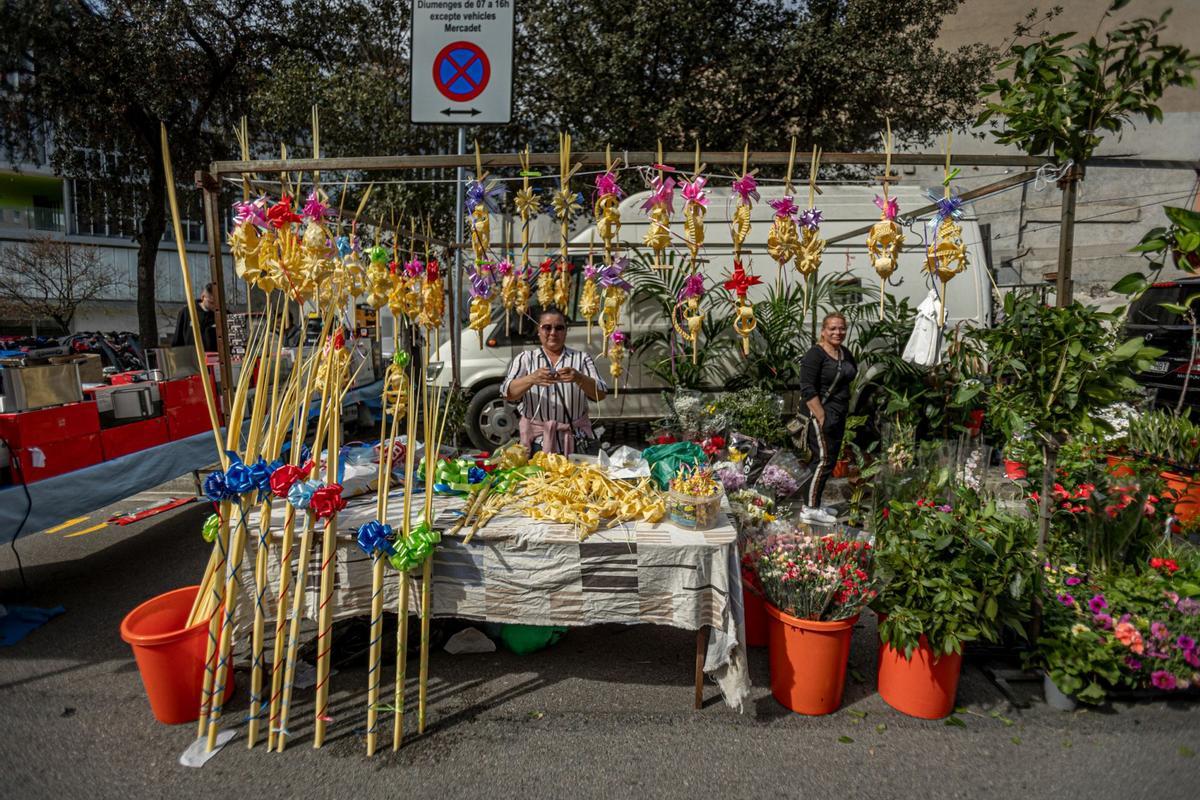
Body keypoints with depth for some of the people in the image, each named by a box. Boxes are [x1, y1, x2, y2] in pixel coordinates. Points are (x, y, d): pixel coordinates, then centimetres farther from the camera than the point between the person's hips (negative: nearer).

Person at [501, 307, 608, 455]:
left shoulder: (582, 358, 7)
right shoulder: (524, 358, 8)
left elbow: (600, 394, -4)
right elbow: (507, 393, -6)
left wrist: (579, 378, -24)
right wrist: (532, 379, -25)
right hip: (536, 438, 0)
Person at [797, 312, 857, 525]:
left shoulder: (845, 353, 11)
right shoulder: (815, 354, -14)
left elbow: (850, 377, 28)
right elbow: (808, 389, -20)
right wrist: (822, 418, -23)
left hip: (838, 415, 9)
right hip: (821, 413, -9)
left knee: (830, 459, 12)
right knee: (824, 459, -8)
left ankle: (814, 502, 22)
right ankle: (809, 509, 0)